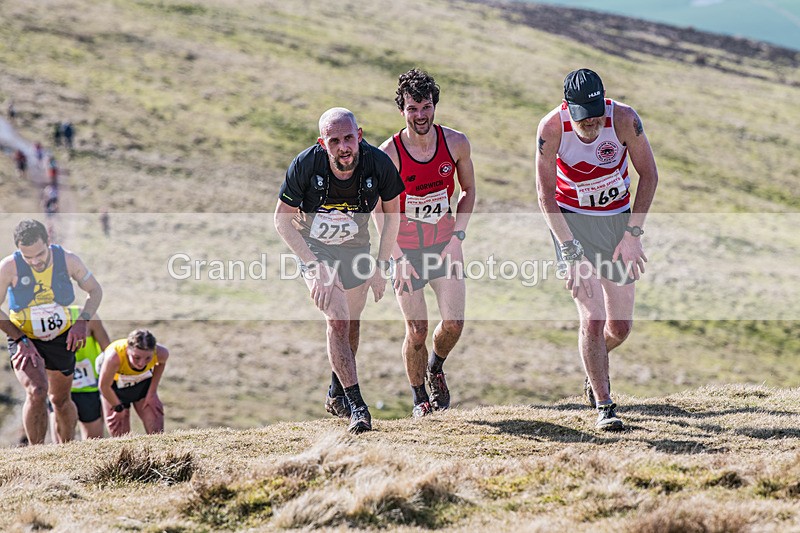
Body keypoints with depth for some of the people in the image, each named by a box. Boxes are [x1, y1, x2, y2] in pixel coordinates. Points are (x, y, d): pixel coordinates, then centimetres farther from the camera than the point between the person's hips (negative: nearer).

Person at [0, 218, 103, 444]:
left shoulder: (68, 260, -16)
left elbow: (95, 291, 0)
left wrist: (82, 322, -17)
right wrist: (21, 341, -19)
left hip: (61, 340, 3)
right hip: (25, 341, -3)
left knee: (61, 400, 15)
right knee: (37, 392, -26)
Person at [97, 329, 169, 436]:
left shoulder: (161, 353, -34)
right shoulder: (114, 357, -45)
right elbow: (104, 386, -26)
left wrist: (152, 392, -5)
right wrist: (118, 407, -11)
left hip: (143, 384, 2)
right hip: (115, 389, -2)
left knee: (156, 432, -3)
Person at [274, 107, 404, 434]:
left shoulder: (379, 165, -25)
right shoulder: (306, 165, -30)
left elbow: (392, 214, -5)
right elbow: (283, 219, -17)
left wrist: (380, 267, -7)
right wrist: (315, 266, -25)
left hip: (356, 248, 3)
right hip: (313, 247, -3)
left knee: (352, 324, 14)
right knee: (338, 321, -18)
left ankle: (336, 394, 37)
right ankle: (356, 406, -14)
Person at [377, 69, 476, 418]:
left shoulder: (456, 143, -8)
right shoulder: (389, 154, -15)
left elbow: (468, 190, 8)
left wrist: (457, 236, -3)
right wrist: (398, 257, -13)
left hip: (445, 245, 2)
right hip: (405, 248, -2)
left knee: (454, 323, -7)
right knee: (416, 331, -3)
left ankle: (436, 368, 26)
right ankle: (419, 399, 20)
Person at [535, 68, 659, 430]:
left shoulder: (624, 119, -21)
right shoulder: (552, 128, -23)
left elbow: (648, 175, -8)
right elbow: (546, 194, -17)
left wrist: (632, 234, -13)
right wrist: (570, 252, -24)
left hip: (617, 218, 2)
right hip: (571, 221, -2)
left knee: (620, 327, 7)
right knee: (592, 319, -15)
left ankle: (595, 365, 40)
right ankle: (603, 406, -3)